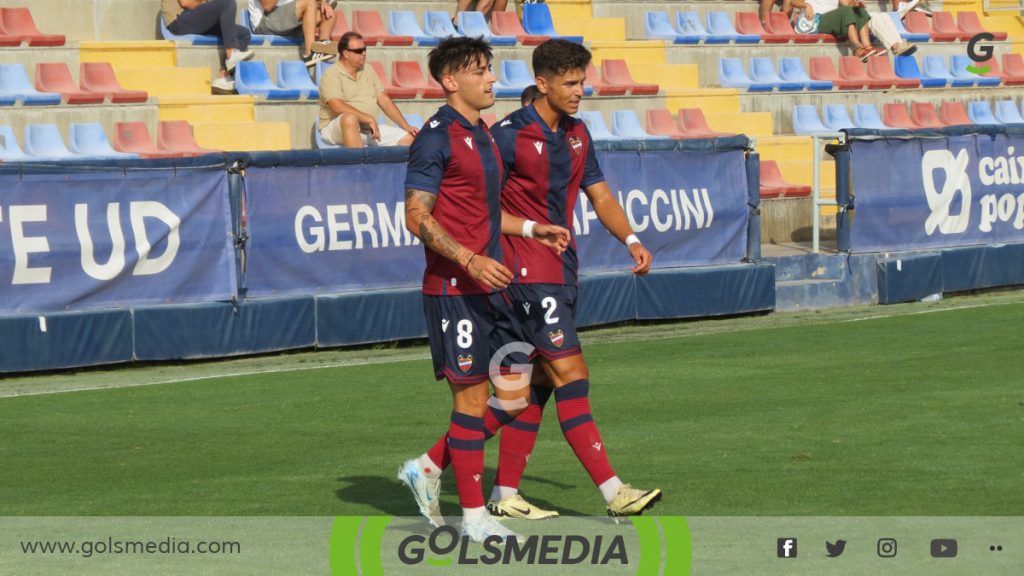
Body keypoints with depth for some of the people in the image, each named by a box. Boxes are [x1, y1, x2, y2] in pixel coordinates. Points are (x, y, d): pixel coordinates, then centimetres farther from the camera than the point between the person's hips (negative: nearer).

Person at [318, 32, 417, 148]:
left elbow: (384, 101, 15)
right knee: (350, 118, -41)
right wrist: (369, 119, -26)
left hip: (370, 129, 7)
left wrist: (405, 126, 6)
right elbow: (337, 107, -22)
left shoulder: (367, 73, 16)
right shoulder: (331, 75, -7)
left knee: (409, 138, -8)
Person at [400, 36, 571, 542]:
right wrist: (470, 260, -24)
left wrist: (531, 229, 18)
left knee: (514, 392, 8)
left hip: (488, 286, 9)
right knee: (471, 397, -5)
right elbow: (417, 216, -16)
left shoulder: (481, 135, 17)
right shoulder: (436, 139, -12)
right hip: (453, 289, -9)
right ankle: (474, 517, 3)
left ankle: (428, 472, 19)